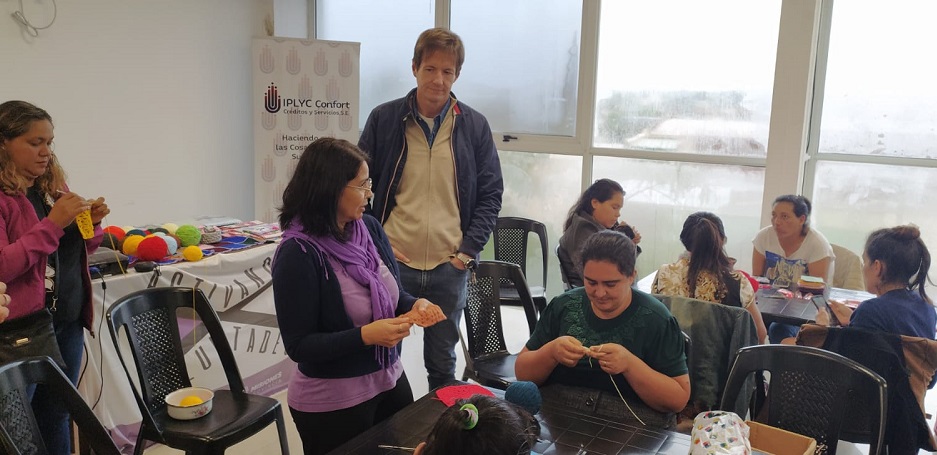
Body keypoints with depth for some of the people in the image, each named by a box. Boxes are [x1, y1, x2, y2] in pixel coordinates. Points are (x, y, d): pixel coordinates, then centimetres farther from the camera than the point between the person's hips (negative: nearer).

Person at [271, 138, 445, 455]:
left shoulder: (369, 228, -3)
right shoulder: (298, 254, -21)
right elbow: (298, 346, -19)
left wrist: (415, 305, -12)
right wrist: (366, 335, -28)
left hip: (390, 382, 6)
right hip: (331, 402, -6)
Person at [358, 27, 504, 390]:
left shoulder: (474, 125, 1)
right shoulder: (384, 119, -1)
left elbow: (491, 194, 4)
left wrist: (469, 250, -5)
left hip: (449, 266, 1)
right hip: (392, 262, 0)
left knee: (443, 362, 15)